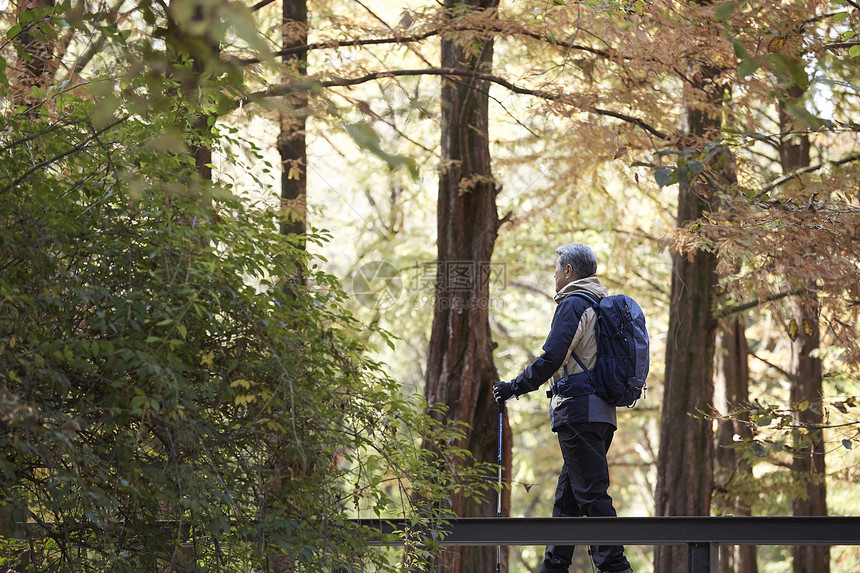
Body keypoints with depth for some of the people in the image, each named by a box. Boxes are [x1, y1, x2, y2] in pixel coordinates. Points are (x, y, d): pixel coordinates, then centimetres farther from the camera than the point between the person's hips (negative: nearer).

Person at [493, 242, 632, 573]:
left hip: (578, 410, -10)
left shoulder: (573, 304, -8)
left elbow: (552, 358, -17)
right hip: (602, 412, 10)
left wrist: (514, 387, -8)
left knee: (592, 494, -11)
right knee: (567, 496, 13)